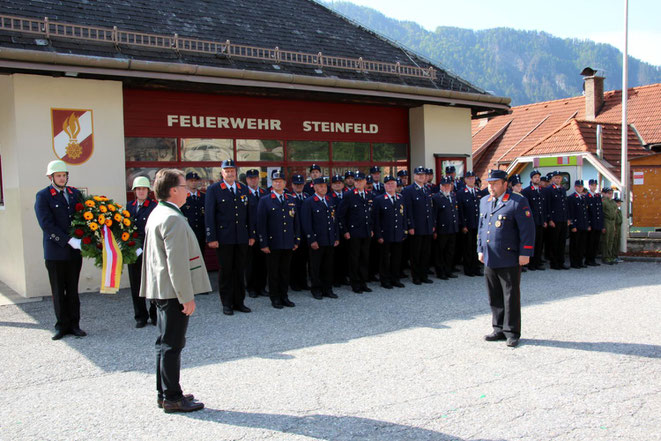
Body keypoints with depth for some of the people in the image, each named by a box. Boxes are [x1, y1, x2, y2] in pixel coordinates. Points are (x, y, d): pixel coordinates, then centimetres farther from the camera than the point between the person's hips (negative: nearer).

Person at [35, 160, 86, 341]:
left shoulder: (75, 193, 11)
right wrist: (70, 241, -20)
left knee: (73, 290, 9)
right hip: (55, 252, -3)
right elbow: (47, 224, -13)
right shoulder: (43, 196, -4)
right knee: (58, 292, 6)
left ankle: (74, 325, 16)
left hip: (74, 251, 4)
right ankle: (62, 326, 16)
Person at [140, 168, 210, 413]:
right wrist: (187, 297, -19)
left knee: (166, 342, 16)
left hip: (162, 290, 10)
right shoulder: (172, 218, -19)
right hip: (173, 291, -10)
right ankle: (172, 398, 6)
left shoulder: (157, 214, 14)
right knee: (172, 344, -2)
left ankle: (165, 393, 26)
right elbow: (177, 262, -23)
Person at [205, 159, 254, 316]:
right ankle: (227, 304, 15)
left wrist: (251, 235, 8)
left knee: (239, 270, 10)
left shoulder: (243, 189, 11)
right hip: (224, 238, -4)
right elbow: (209, 215, -6)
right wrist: (211, 238, -12)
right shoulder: (213, 189, -2)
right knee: (225, 271, 5)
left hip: (242, 238, 4)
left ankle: (239, 302, 20)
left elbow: (248, 214, 12)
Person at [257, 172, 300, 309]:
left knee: (285, 271, 10)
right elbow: (261, 224, -4)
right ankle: (275, 298, 14)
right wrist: (263, 243, -10)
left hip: (288, 244, 4)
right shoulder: (265, 200, 0)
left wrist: (297, 240, 8)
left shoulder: (292, 200, 12)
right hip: (273, 243, -3)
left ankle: (284, 296, 20)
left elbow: (296, 221, 14)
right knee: (273, 272, 4)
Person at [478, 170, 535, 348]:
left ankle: (512, 332, 12)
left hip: (509, 259, -6)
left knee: (511, 297, 2)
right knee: (494, 297, 12)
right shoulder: (484, 202, 13)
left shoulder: (518, 202, -8)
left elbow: (527, 229, -10)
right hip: (489, 259, 6)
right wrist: (481, 249, 16)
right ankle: (499, 329, 24)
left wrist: (524, 253, -13)